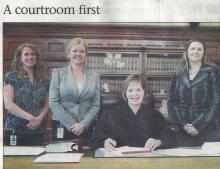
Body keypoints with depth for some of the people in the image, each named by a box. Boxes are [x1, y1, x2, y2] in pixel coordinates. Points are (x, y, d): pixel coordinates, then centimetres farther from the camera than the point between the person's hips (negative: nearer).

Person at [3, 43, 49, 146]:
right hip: (15, 131, -4)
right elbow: (8, 104, -10)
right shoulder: (11, 76, -2)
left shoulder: (43, 80, 11)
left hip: (38, 131, 4)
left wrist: (40, 118, -9)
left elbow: (46, 104, 11)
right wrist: (31, 118, -16)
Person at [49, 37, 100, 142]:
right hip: (62, 127, -1)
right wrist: (71, 124, -10)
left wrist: (83, 124, -10)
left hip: (85, 128, 1)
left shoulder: (94, 77, 8)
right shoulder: (58, 73, 3)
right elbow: (53, 102, -4)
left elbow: (96, 105, 3)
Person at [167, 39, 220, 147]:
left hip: (206, 128, -2)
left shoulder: (211, 72, 2)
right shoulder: (178, 75, 9)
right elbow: (171, 102, 6)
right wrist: (182, 124, -8)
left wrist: (199, 126, -12)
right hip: (182, 129, 2)